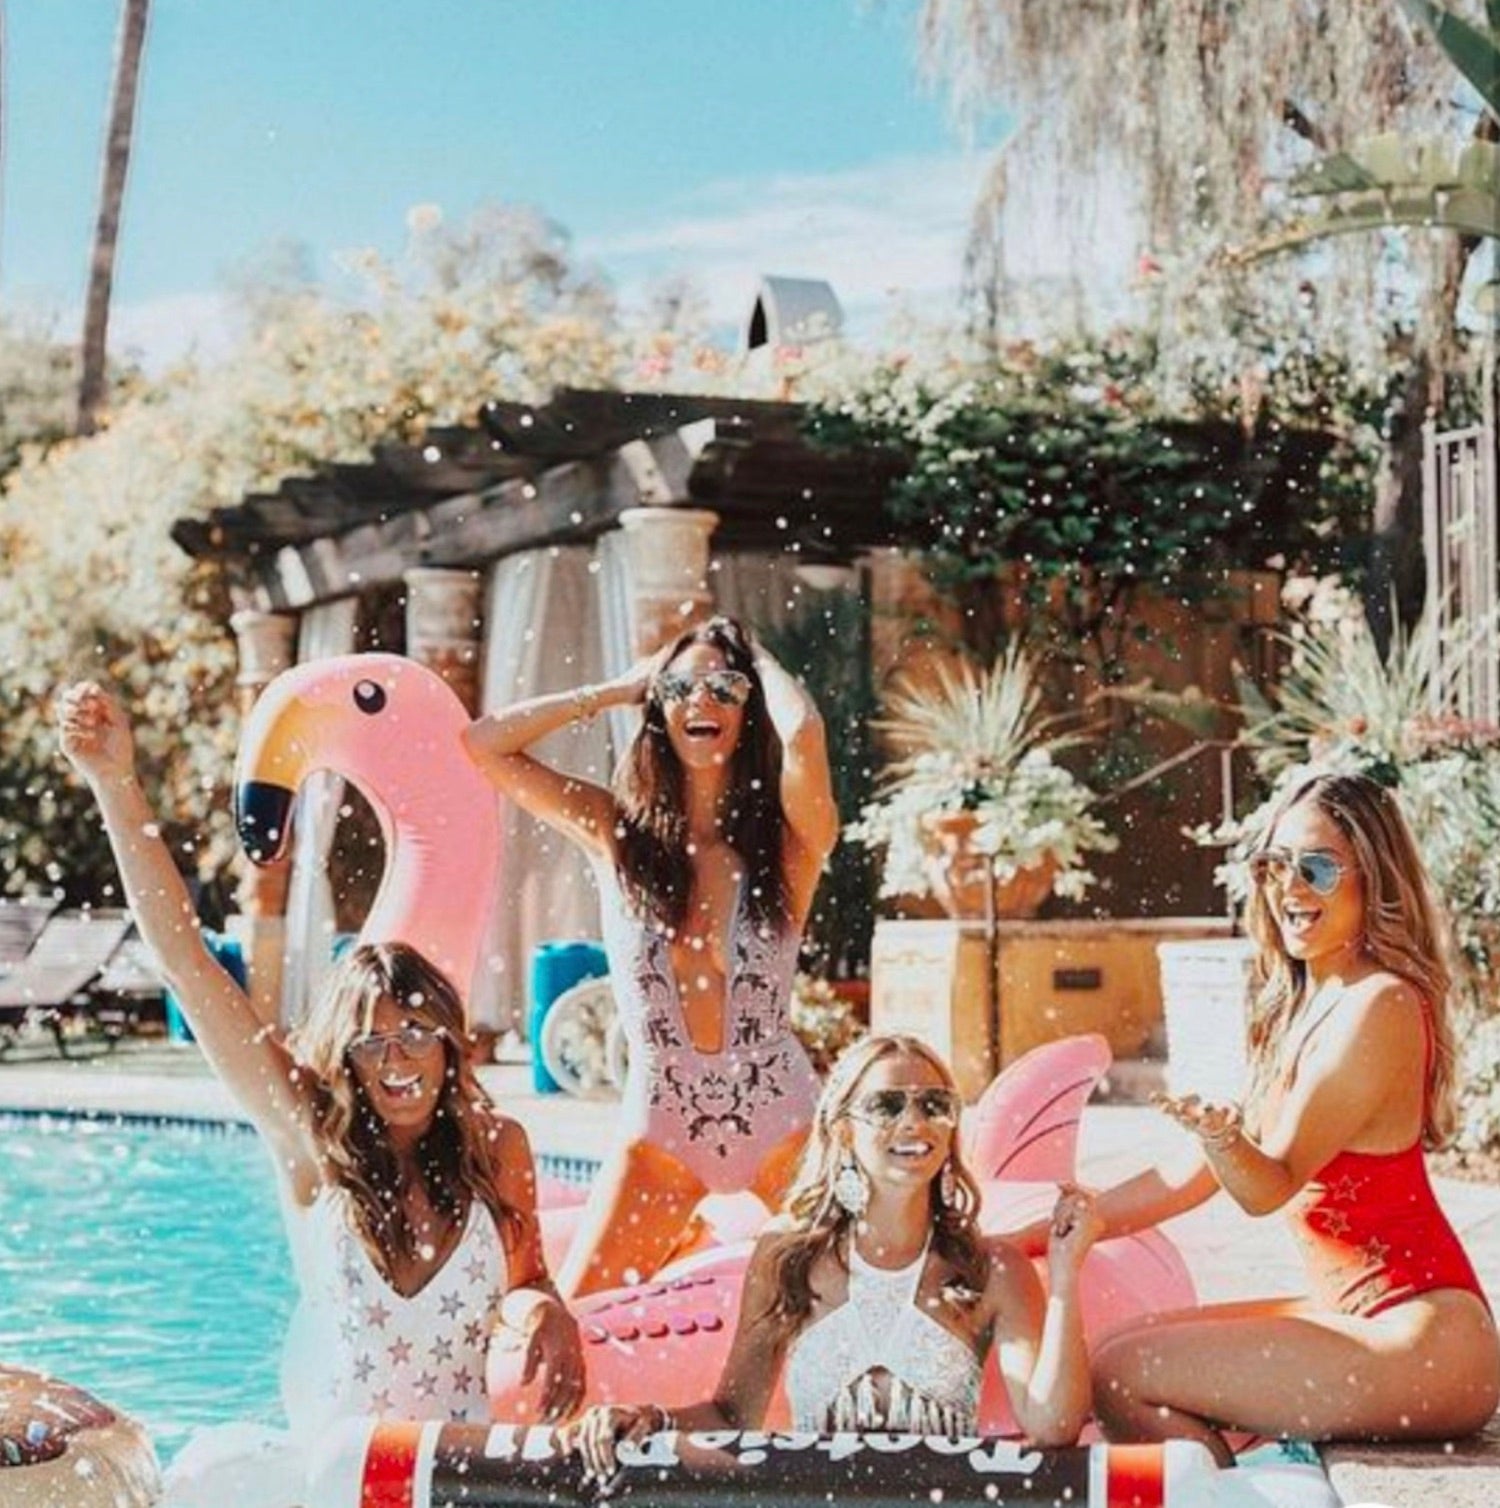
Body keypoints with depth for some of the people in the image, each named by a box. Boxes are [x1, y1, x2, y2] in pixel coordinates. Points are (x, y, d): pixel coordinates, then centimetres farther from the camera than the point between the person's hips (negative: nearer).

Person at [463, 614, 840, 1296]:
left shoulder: (784, 835, -4)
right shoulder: (617, 831, 3)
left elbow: (804, 731, -26)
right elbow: (483, 743, -3)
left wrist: (756, 659, -5)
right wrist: (619, 690, 3)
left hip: (781, 1121, -1)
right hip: (659, 1125, 2)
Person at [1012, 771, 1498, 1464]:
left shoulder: (1380, 1006, -15)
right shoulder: (1299, 1005, 12)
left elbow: (1272, 1185, -17)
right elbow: (1192, 1179, 13)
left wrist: (1221, 1135, -38)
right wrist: (1020, 1237, 12)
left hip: (1426, 1341, -10)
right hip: (1362, 1319, 10)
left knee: (1123, 1378, -14)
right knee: (1119, 1347, 12)